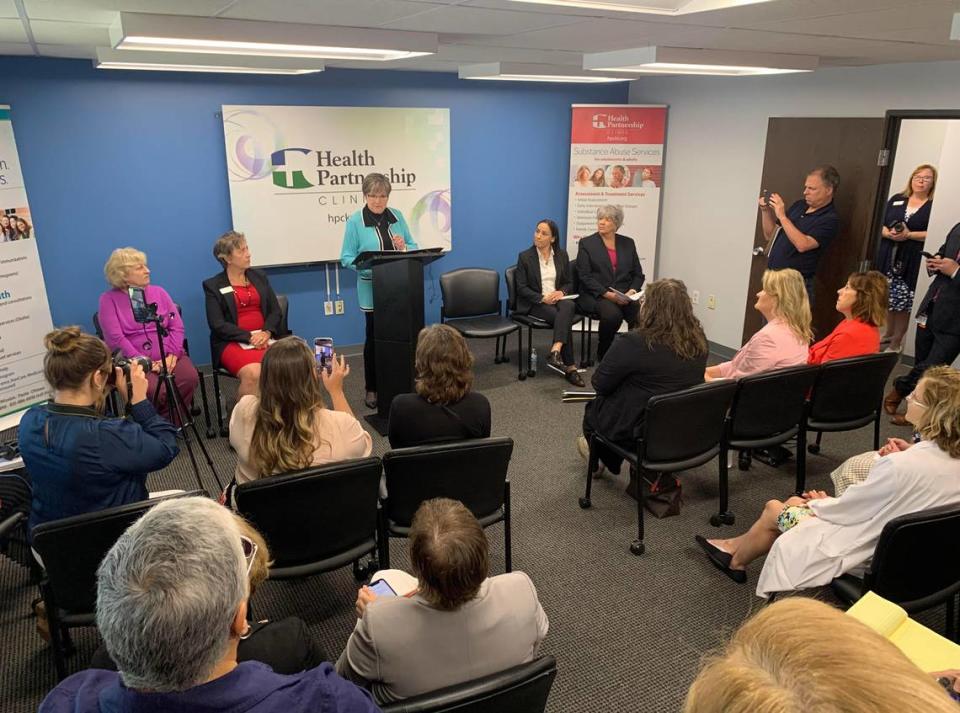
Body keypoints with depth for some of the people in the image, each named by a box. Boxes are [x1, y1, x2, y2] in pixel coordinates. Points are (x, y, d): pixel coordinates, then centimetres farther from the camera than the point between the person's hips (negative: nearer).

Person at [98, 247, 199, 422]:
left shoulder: (158, 292, 15)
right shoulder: (109, 299, 4)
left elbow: (177, 326, 7)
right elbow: (115, 338, -7)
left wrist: (172, 355, -10)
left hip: (168, 357, 3)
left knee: (190, 378, -27)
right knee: (156, 391, -32)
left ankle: (174, 421, -8)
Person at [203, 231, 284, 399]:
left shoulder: (260, 277, 17)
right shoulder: (213, 285, 4)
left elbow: (276, 311, 11)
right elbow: (218, 325, -5)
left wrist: (266, 332, -10)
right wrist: (249, 337, -16)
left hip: (265, 337, 4)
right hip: (232, 342, -3)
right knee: (253, 373, -35)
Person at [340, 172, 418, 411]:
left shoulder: (397, 216, 5)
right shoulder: (355, 221, -5)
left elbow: (414, 247, 11)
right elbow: (347, 258, -8)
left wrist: (404, 247, -12)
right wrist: (370, 266, -24)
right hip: (372, 290, -3)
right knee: (374, 337, 4)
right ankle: (372, 389, 18)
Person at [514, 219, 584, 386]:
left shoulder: (562, 255, 11)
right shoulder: (525, 256, 0)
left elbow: (569, 282, 15)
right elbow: (521, 288, -4)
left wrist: (561, 292, -9)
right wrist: (542, 298, -17)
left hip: (557, 298, 3)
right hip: (534, 303, -3)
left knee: (569, 305, -35)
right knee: (563, 318, -32)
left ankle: (556, 352, -50)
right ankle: (570, 367, -32)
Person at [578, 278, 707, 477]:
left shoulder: (633, 343, -25)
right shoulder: (699, 339, -5)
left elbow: (599, 384, -13)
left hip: (642, 432, -6)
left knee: (593, 408, 22)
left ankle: (602, 460, 43)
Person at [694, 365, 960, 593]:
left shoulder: (902, 466, -34)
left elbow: (847, 508, -20)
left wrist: (816, 504, -1)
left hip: (869, 553, -7)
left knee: (774, 509, 11)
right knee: (794, 501, 19)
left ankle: (736, 561, 37)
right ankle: (738, 545, 37)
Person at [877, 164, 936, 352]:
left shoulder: (934, 206, -1)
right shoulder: (896, 199, 12)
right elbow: (881, 225, 8)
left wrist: (909, 234, -19)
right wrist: (889, 233, -12)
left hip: (913, 261, -4)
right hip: (889, 256, 4)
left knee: (904, 301, -1)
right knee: (888, 297, 12)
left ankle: (897, 341, 10)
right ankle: (889, 334, 29)